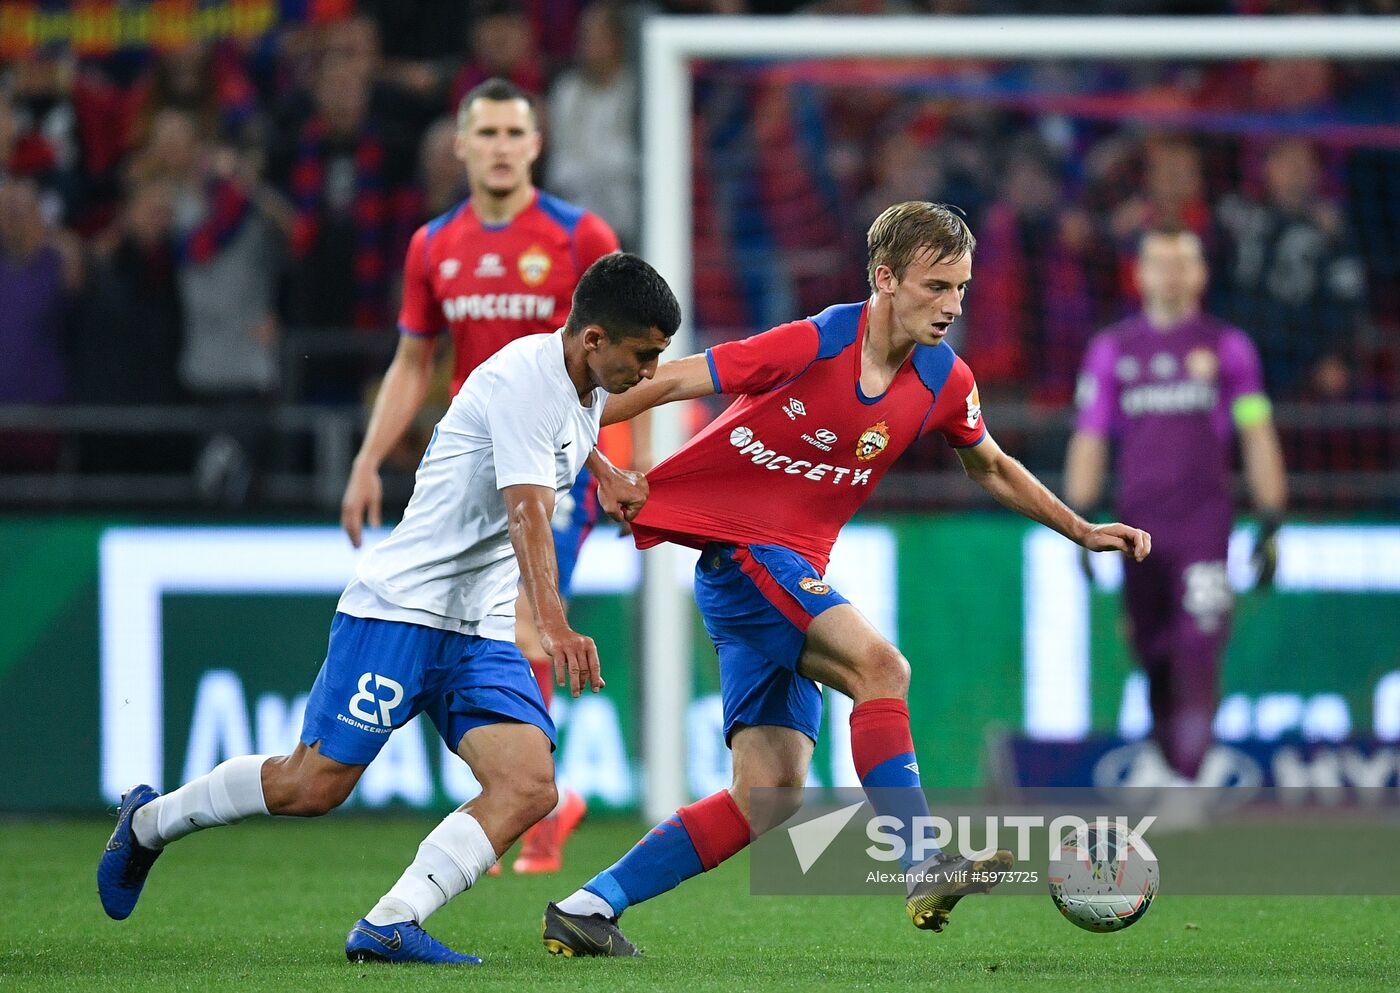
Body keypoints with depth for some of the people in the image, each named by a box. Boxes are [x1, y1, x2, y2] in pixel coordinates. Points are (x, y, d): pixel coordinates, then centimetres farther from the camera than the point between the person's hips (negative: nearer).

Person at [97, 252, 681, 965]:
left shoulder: (590, 388, 11)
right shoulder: (524, 378, -18)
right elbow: (526, 510, -31)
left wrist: (603, 471, 22)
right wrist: (553, 624, -43)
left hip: (485, 633, 8)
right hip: (403, 606, -8)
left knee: (529, 789, -15)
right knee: (315, 785, -7)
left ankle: (387, 928, -19)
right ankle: (147, 822, 18)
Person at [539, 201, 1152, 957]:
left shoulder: (944, 380, 1)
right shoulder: (814, 345, -18)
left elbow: (990, 468, 21)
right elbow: (673, 382, -11)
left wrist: (1083, 532, 16)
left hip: (795, 568, 7)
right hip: (739, 547, -7)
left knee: (771, 795, -2)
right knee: (879, 665, -27)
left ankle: (587, 910, 3)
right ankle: (925, 871, -31)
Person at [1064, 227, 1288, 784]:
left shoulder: (1227, 347, 7)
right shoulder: (1111, 351, 11)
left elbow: (1258, 439, 7)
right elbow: (1089, 441, 11)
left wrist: (1271, 524, 2)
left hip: (1204, 523, -2)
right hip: (1138, 524, 2)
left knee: (1199, 647, -15)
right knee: (1153, 655, 4)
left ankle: (1193, 774, -21)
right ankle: (1166, 765, 16)